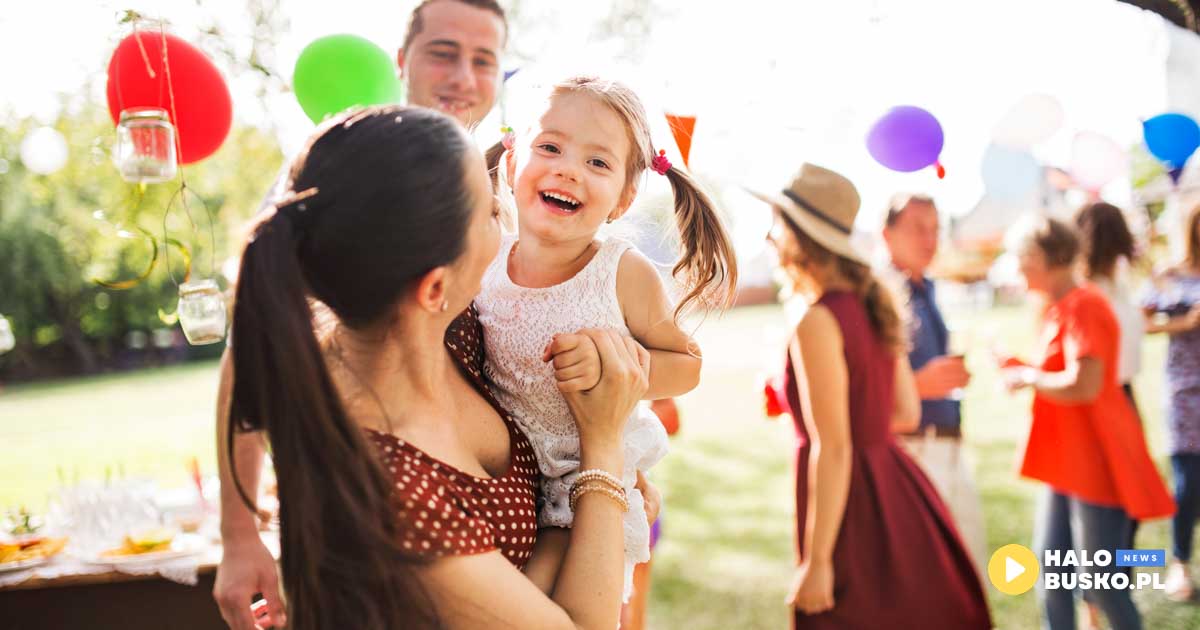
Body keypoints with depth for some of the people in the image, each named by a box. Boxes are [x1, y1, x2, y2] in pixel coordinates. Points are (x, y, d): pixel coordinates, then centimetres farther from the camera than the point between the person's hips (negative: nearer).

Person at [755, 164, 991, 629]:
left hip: (850, 504, -9)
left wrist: (817, 561, -18)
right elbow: (907, 413, 14)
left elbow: (832, 449, -21)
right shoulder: (874, 303, 7)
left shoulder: (817, 323, -18)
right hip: (895, 487, 9)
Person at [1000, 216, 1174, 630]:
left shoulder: (1082, 306, -17)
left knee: (1098, 579, -2)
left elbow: (1084, 386, -27)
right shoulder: (1058, 309, 13)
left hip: (1097, 464, -10)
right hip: (1070, 463, 10)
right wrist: (1015, 365, 6)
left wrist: (1026, 377, -14)